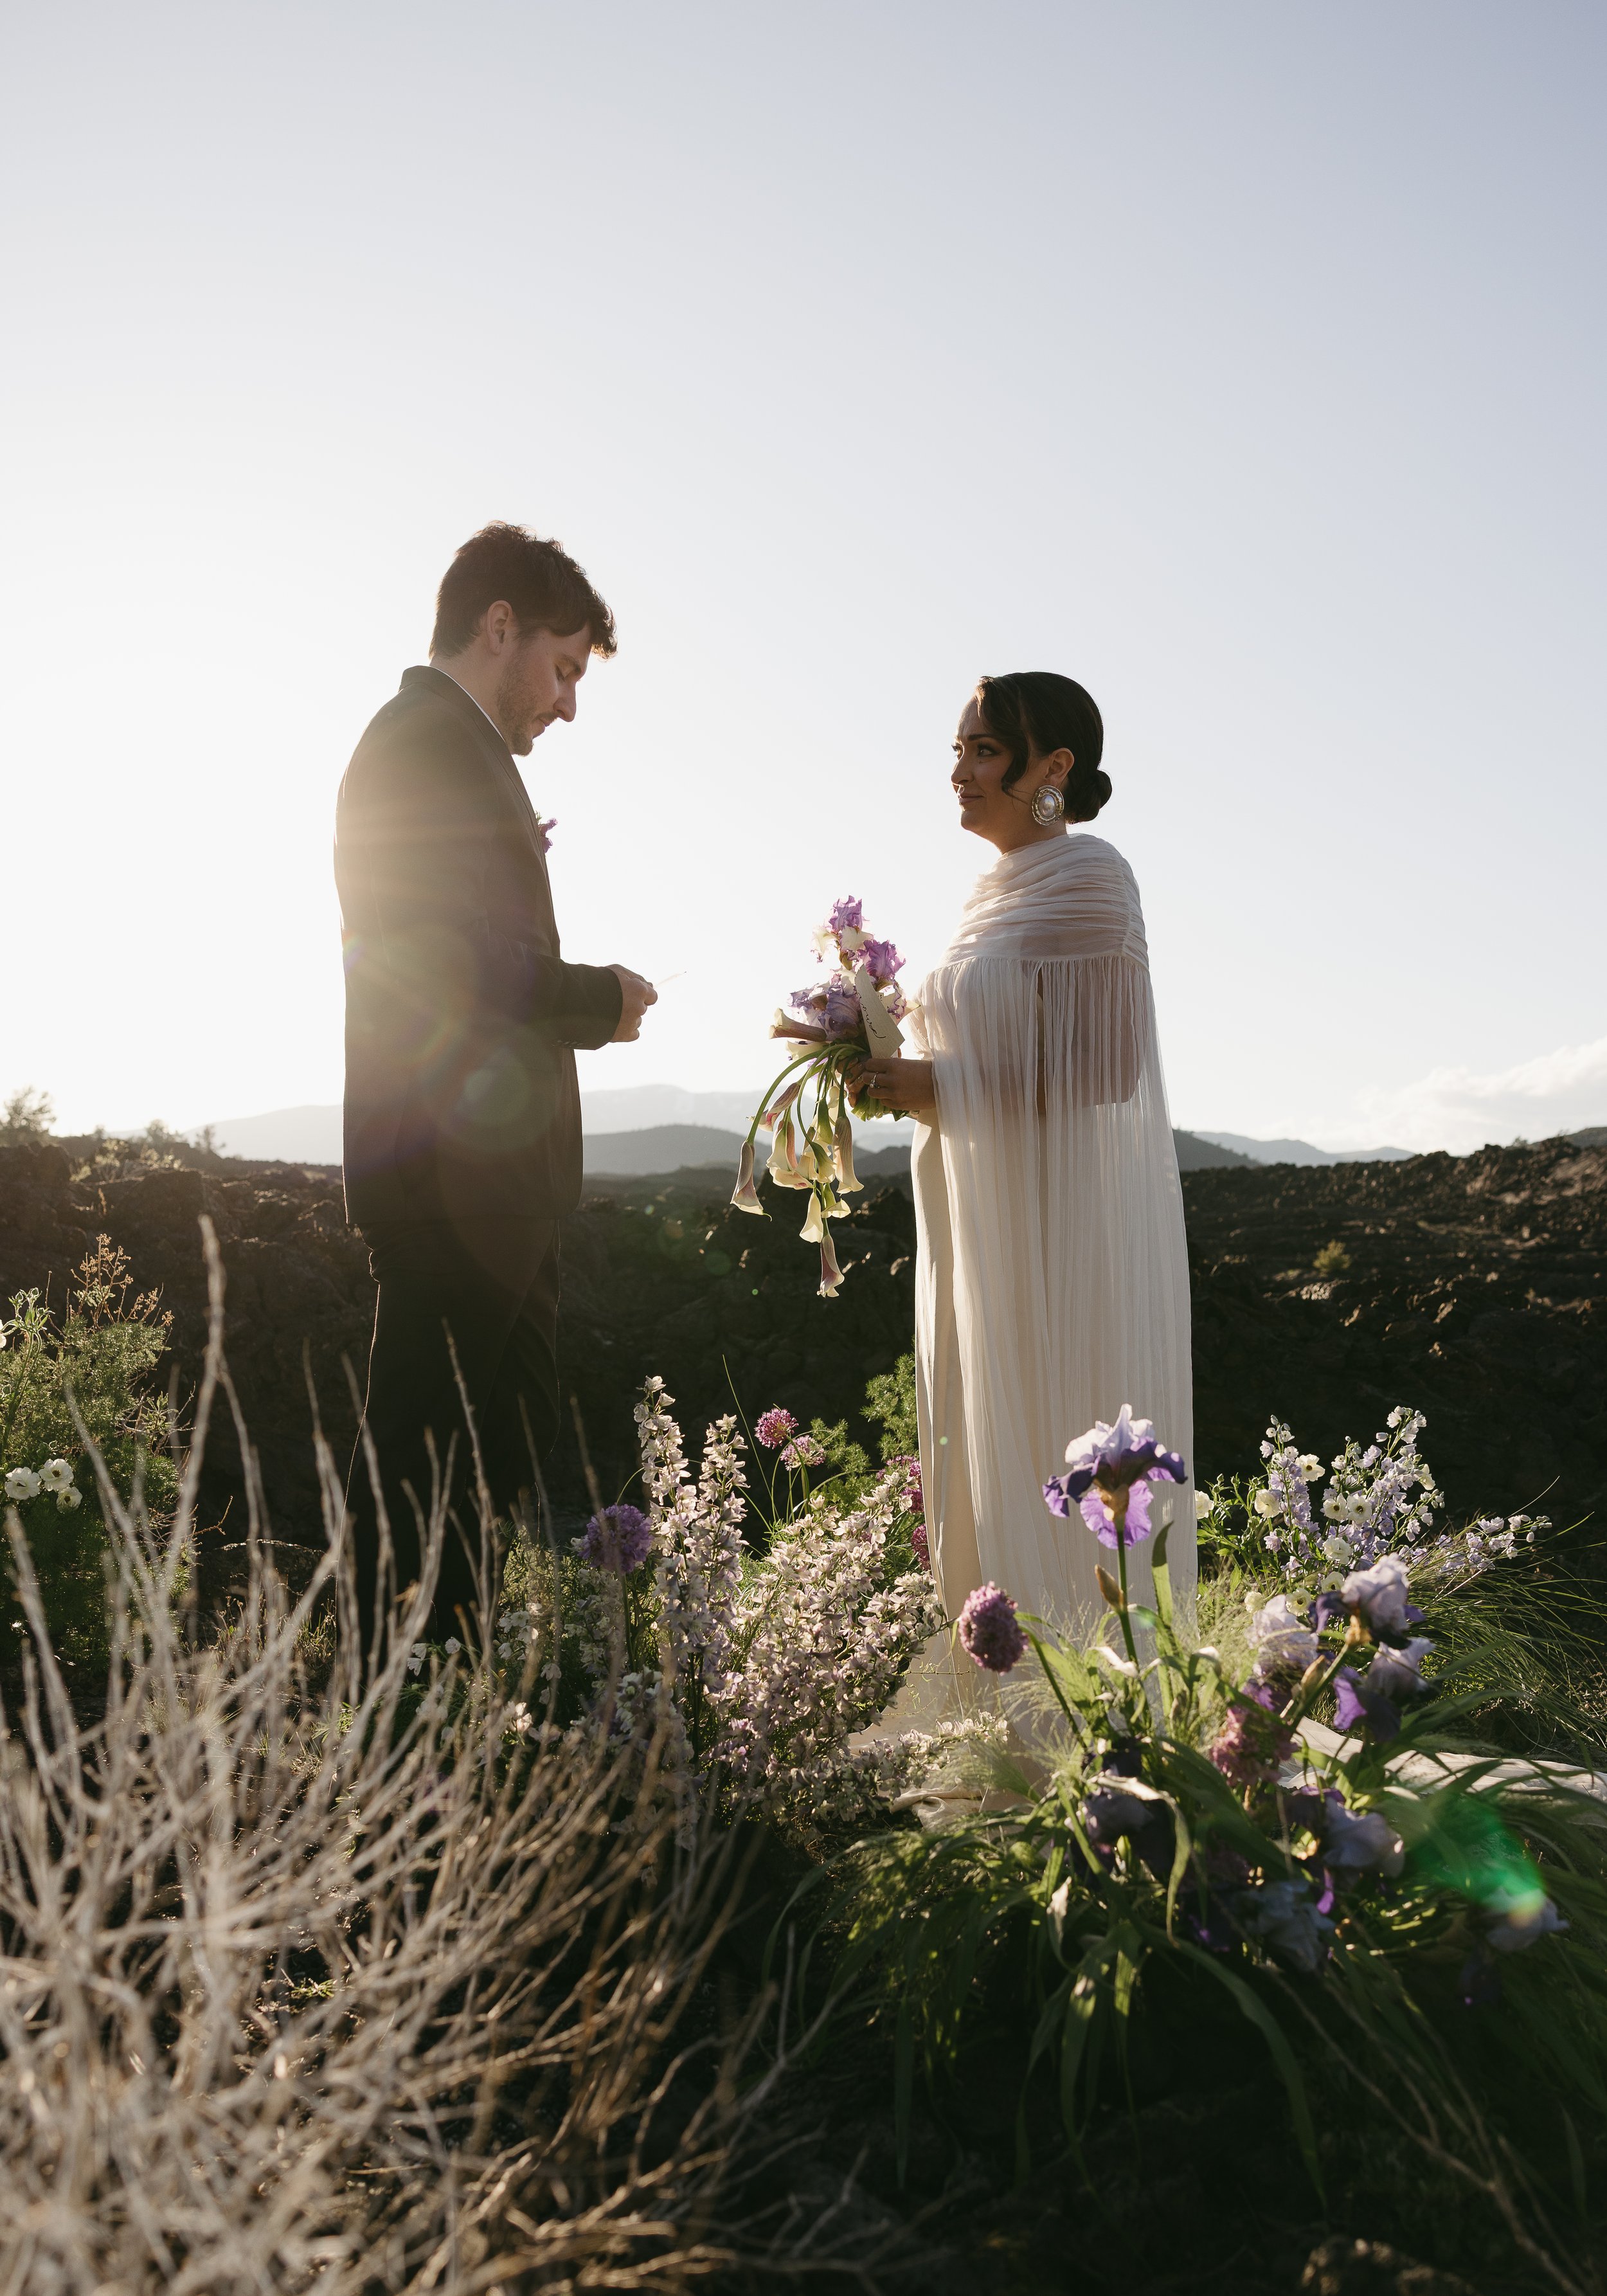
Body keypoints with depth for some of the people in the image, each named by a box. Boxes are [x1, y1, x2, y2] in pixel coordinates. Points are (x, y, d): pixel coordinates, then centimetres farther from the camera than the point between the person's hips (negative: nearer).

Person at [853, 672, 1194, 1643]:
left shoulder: (1086, 876, -10)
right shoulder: (997, 889, 16)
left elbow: (1106, 1071, -19)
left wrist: (943, 1090, -18)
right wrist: (903, 1067, 9)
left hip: (1065, 1224, -9)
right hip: (986, 1224, 9)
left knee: (1062, 1477, -2)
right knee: (992, 1466, 13)